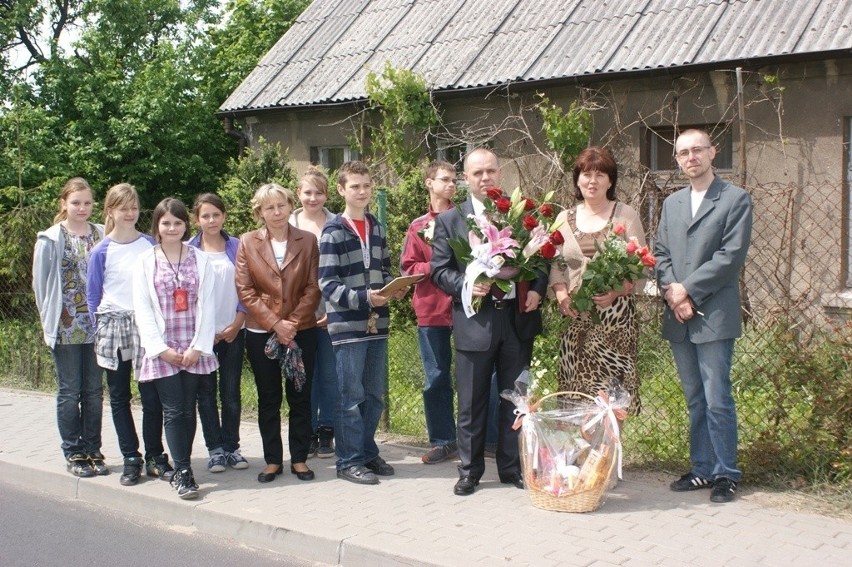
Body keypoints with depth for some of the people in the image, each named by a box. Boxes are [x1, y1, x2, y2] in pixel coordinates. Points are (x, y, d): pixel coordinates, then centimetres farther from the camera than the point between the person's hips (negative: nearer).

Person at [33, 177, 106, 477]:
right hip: (66, 328, -2)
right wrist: (51, 319, 0)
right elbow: (41, 283, 1)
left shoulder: (101, 235, 4)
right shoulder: (51, 239, -2)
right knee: (70, 391, 4)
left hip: (96, 326, 3)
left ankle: (93, 451, 18)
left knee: (94, 391, 7)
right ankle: (74, 454, 15)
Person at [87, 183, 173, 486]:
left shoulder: (150, 244, 4)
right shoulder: (101, 251, 1)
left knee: (152, 396, -1)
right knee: (119, 396, 7)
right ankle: (131, 458, 17)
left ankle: (155, 456, 12)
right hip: (113, 328, 0)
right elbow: (92, 294, 6)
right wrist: (101, 326, 1)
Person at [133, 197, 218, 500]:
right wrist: (161, 348, -9)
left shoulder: (199, 259, 5)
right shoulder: (146, 261, 3)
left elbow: (207, 305, 1)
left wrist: (198, 347, -7)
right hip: (162, 350, -1)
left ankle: (182, 470, 15)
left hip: (194, 349, 1)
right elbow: (142, 308, -2)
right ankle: (183, 472, -2)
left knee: (188, 409, 5)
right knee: (173, 410, -5)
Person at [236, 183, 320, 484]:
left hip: (301, 330, 0)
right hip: (261, 332, 0)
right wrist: (275, 324, -12)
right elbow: (245, 290, -4)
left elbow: (313, 288, -1)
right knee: (268, 398, 7)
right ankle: (272, 460, 16)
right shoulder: (248, 242, 2)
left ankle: (299, 458, 15)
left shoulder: (307, 241, 3)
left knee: (300, 396, 5)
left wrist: (293, 323, -11)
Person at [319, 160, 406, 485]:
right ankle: (349, 461, 10)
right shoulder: (333, 232, -7)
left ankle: (368, 452, 27)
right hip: (348, 325, -6)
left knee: (374, 394, 13)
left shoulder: (377, 228, 12)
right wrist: (363, 297, -24)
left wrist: (393, 289, -3)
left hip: (376, 323, 6)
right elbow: (328, 284, -12)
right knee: (351, 396, 0)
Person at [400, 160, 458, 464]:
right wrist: (437, 267, -11)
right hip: (431, 309, 1)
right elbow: (408, 267, 4)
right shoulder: (418, 226, 7)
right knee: (436, 379, 7)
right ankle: (442, 440, 17)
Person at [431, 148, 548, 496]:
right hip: (474, 321, -2)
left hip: (518, 317, 2)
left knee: (516, 399, 10)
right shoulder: (449, 220, 3)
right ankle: (469, 471, 19)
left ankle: (513, 467, 24)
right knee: (472, 403, 6)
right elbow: (439, 270, 1)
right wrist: (466, 284, -17)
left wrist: (537, 290, -8)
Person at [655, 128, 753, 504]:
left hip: (714, 315, -5)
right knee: (695, 401, 12)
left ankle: (725, 474, 8)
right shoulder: (671, 203, 17)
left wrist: (688, 290, -12)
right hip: (678, 317, 5)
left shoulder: (736, 199, -2)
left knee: (717, 400, -4)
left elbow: (731, 256, -10)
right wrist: (671, 292, -6)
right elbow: (660, 253, 12)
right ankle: (702, 469, 21)